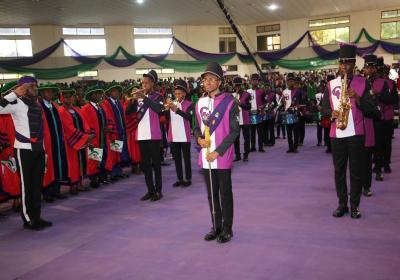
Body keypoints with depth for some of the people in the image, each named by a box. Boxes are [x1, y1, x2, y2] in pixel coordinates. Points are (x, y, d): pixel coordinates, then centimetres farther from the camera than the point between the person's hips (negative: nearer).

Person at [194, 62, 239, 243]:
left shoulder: (229, 102, -8)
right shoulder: (200, 103, 9)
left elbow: (234, 130, -10)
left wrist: (218, 152, -15)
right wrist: (199, 138, -5)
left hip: (222, 157, -5)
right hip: (205, 157, 5)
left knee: (225, 194, 5)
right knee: (211, 194, 14)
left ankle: (227, 229, 18)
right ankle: (216, 227, 27)